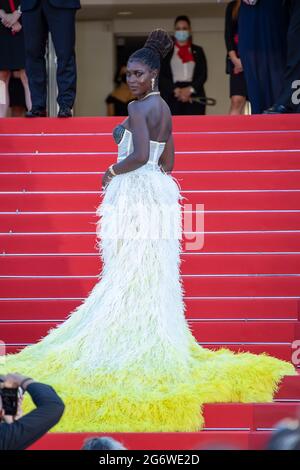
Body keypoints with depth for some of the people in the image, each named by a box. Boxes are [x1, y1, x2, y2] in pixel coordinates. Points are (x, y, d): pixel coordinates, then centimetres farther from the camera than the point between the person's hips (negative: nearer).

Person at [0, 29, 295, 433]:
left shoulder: (138, 108, -13)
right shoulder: (164, 109, 14)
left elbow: (139, 155, -25)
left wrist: (112, 172, -10)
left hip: (134, 196, -9)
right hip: (159, 193, 9)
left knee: (128, 273, -6)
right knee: (153, 274, 9)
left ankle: (130, 345, -7)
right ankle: (156, 342, 11)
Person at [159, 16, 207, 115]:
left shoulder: (198, 51, 16)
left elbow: (203, 75, 6)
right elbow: (161, 76, 3)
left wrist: (190, 89, -10)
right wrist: (176, 90, -12)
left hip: (194, 95, 1)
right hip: (172, 97, -1)